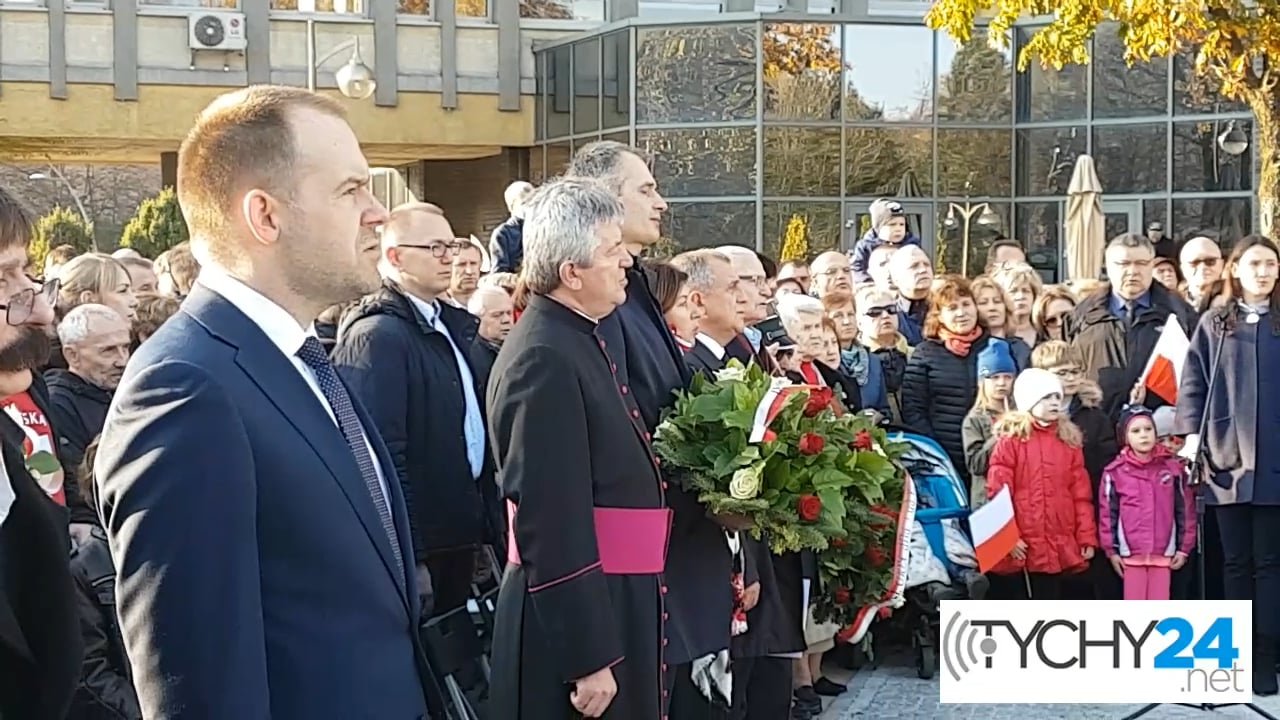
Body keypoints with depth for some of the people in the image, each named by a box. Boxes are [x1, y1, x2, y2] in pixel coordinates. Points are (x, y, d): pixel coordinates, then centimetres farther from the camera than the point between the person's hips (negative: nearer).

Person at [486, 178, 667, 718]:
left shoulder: (578, 339, 10)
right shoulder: (545, 358, -20)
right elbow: (552, 523, -23)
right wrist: (588, 657, -22)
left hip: (612, 603, 9)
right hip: (576, 618, -9)